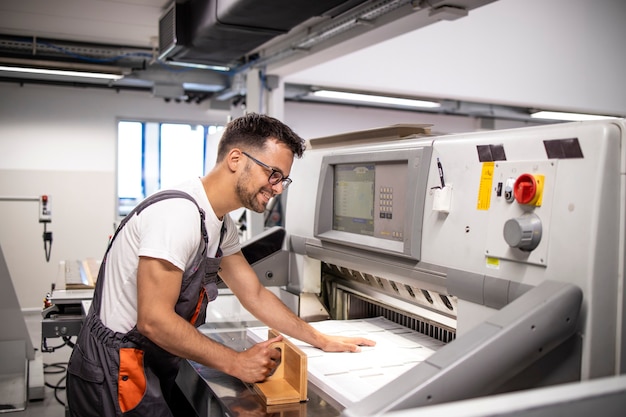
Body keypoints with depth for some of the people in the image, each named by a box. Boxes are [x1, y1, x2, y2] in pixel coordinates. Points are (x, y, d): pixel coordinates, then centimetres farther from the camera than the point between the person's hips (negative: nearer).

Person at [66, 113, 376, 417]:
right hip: (115, 374, -8)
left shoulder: (221, 224, 4)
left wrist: (322, 341, 8)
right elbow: (154, 319, -28)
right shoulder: (179, 212, -26)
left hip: (152, 366, 9)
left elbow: (254, 295, 10)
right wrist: (237, 364, -21)